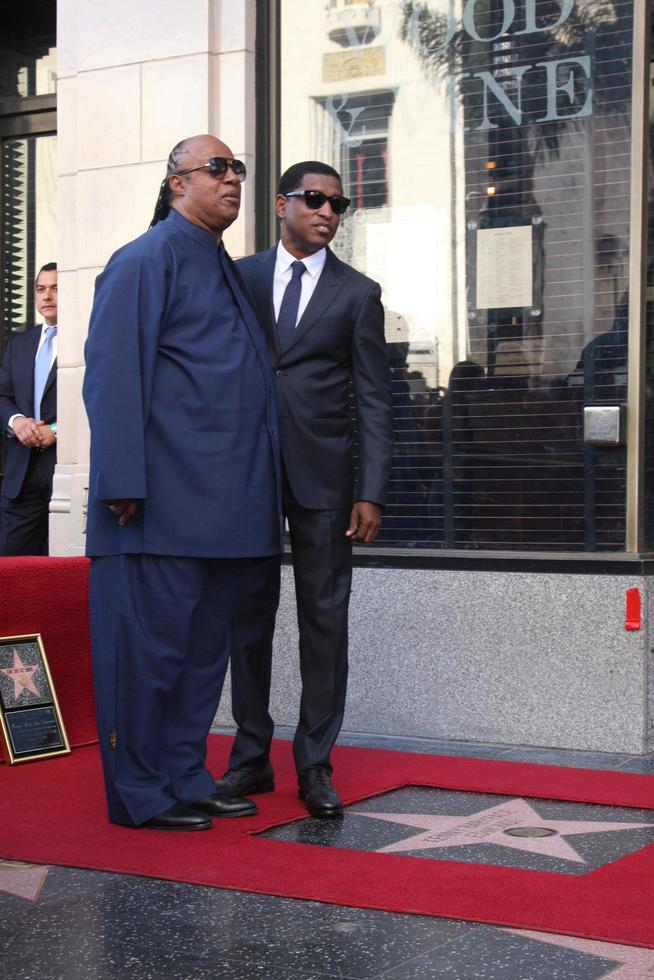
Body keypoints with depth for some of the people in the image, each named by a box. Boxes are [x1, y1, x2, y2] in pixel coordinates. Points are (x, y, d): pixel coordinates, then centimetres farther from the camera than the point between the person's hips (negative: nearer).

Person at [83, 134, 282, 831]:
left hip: (224, 506, 9)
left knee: (205, 644, 13)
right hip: (165, 502, -9)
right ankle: (140, 795, 8)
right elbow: (113, 375, -12)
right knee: (150, 642, -2)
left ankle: (186, 780, 23)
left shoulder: (225, 269, 21)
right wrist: (123, 484, -20)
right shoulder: (146, 260, -5)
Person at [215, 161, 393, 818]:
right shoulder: (240, 277, 10)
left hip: (324, 476, -1)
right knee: (247, 613, 5)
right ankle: (251, 757, 15)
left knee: (324, 618, 0)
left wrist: (371, 493, -6)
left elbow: (374, 400, 3)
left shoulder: (358, 294, 7)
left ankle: (315, 765, 8)